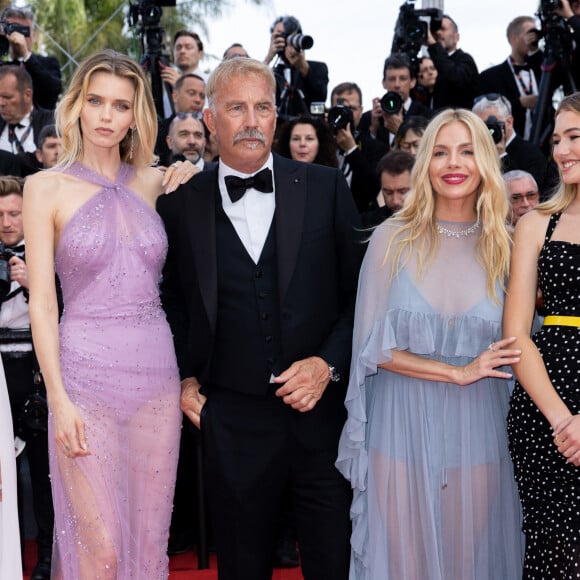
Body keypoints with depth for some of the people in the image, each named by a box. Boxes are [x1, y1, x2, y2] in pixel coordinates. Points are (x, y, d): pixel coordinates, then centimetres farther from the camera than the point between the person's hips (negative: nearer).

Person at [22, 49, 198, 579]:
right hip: (86, 374, -3)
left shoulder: (152, 183, 8)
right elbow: (41, 302, -5)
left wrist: (187, 177, 7)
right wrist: (58, 399, -11)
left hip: (156, 370, 4)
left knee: (149, 536, 9)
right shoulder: (47, 187, -2)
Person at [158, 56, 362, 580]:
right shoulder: (181, 204, 3)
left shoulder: (326, 188, 2)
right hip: (232, 420, 1)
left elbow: (361, 289, 4)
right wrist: (183, 377, 6)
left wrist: (329, 363, -8)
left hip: (322, 413, 0)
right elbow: (171, 300, 15)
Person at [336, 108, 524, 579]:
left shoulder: (505, 247, 2)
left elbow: (517, 345, 10)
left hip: (478, 434, 2)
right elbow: (374, 346, -6)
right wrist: (459, 371, -11)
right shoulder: (392, 240, -3)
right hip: (401, 433, -1)